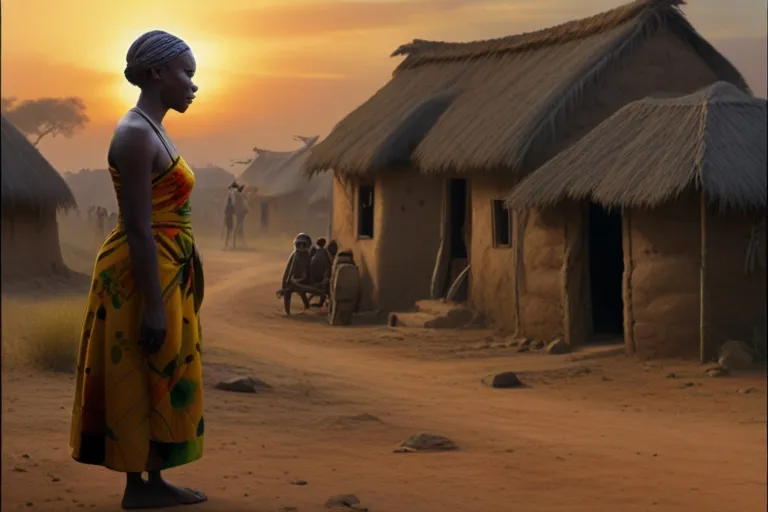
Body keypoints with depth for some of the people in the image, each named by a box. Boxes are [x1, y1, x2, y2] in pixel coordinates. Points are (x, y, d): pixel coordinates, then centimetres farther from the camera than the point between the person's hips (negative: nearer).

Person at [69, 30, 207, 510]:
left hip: (164, 271, 10)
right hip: (144, 274, -10)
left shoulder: (152, 131, 14)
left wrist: (165, 294, 20)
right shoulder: (136, 133, -17)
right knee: (141, 381, -2)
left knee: (157, 379, 13)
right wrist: (154, 304, -23)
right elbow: (138, 228, -22)